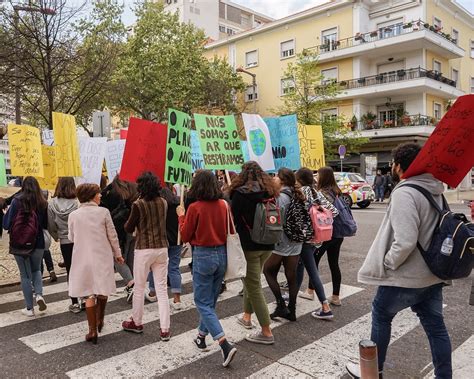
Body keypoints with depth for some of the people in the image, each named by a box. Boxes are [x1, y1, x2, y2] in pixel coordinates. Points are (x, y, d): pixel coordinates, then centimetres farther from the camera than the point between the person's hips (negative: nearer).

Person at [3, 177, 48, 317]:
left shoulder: (17, 201, -13)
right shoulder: (43, 203, -6)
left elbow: (7, 225, -9)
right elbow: (46, 225, 4)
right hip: (38, 243, 2)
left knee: (25, 275, 9)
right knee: (36, 270, 24)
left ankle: (29, 308, 16)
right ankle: (39, 294, 1)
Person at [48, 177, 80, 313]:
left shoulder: (52, 203, -7)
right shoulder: (77, 202, -15)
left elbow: (51, 225, 0)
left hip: (65, 242, 1)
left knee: (70, 271, 11)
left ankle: (75, 303, 16)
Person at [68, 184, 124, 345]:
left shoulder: (73, 215, -5)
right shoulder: (103, 212, -10)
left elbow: (71, 238, 6)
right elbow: (112, 236, -4)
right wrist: (118, 254, 9)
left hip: (83, 259, 1)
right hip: (103, 257, -1)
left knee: (89, 294, 8)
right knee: (103, 290, 19)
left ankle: (93, 330, 10)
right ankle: (99, 320, 32)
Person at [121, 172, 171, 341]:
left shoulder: (138, 205, -12)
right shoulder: (163, 202, 2)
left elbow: (128, 229, -4)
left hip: (144, 250, -4)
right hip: (162, 248, 4)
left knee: (139, 287, 14)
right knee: (162, 289, 6)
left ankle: (136, 323, 30)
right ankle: (165, 329, 7)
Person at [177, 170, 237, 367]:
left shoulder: (195, 207, -15)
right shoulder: (223, 205, 0)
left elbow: (185, 236, -5)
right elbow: (227, 230, 9)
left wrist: (181, 216, 7)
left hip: (203, 256, -6)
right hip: (221, 254, 6)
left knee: (203, 303, 4)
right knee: (210, 301, 20)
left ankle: (226, 345, -8)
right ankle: (202, 337, 36)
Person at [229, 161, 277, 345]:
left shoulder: (240, 194, -13)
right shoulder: (269, 192, 6)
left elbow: (233, 220, -11)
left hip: (248, 246, -7)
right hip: (267, 246, 7)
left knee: (254, 286, 1)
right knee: (252, 281, 24)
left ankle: (266, 332, 4)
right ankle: (246, 317, 38)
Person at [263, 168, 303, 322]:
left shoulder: (281, 197, -15)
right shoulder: (294, 196, 9)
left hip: (281, 244, -8)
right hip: (296, 244, 8)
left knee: (268, 270, 10)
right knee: (291, 276, 12)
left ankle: (281, 305, 8)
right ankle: (291, 311, 21)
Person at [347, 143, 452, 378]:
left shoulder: (404, 193, -23)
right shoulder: (436, 190, 5)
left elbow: (404, 241, -30)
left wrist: (388, 263, -15)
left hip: (406, 276, -7)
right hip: (432, 273, 8)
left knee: (381, 316, 13)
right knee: (435, 325, 16)